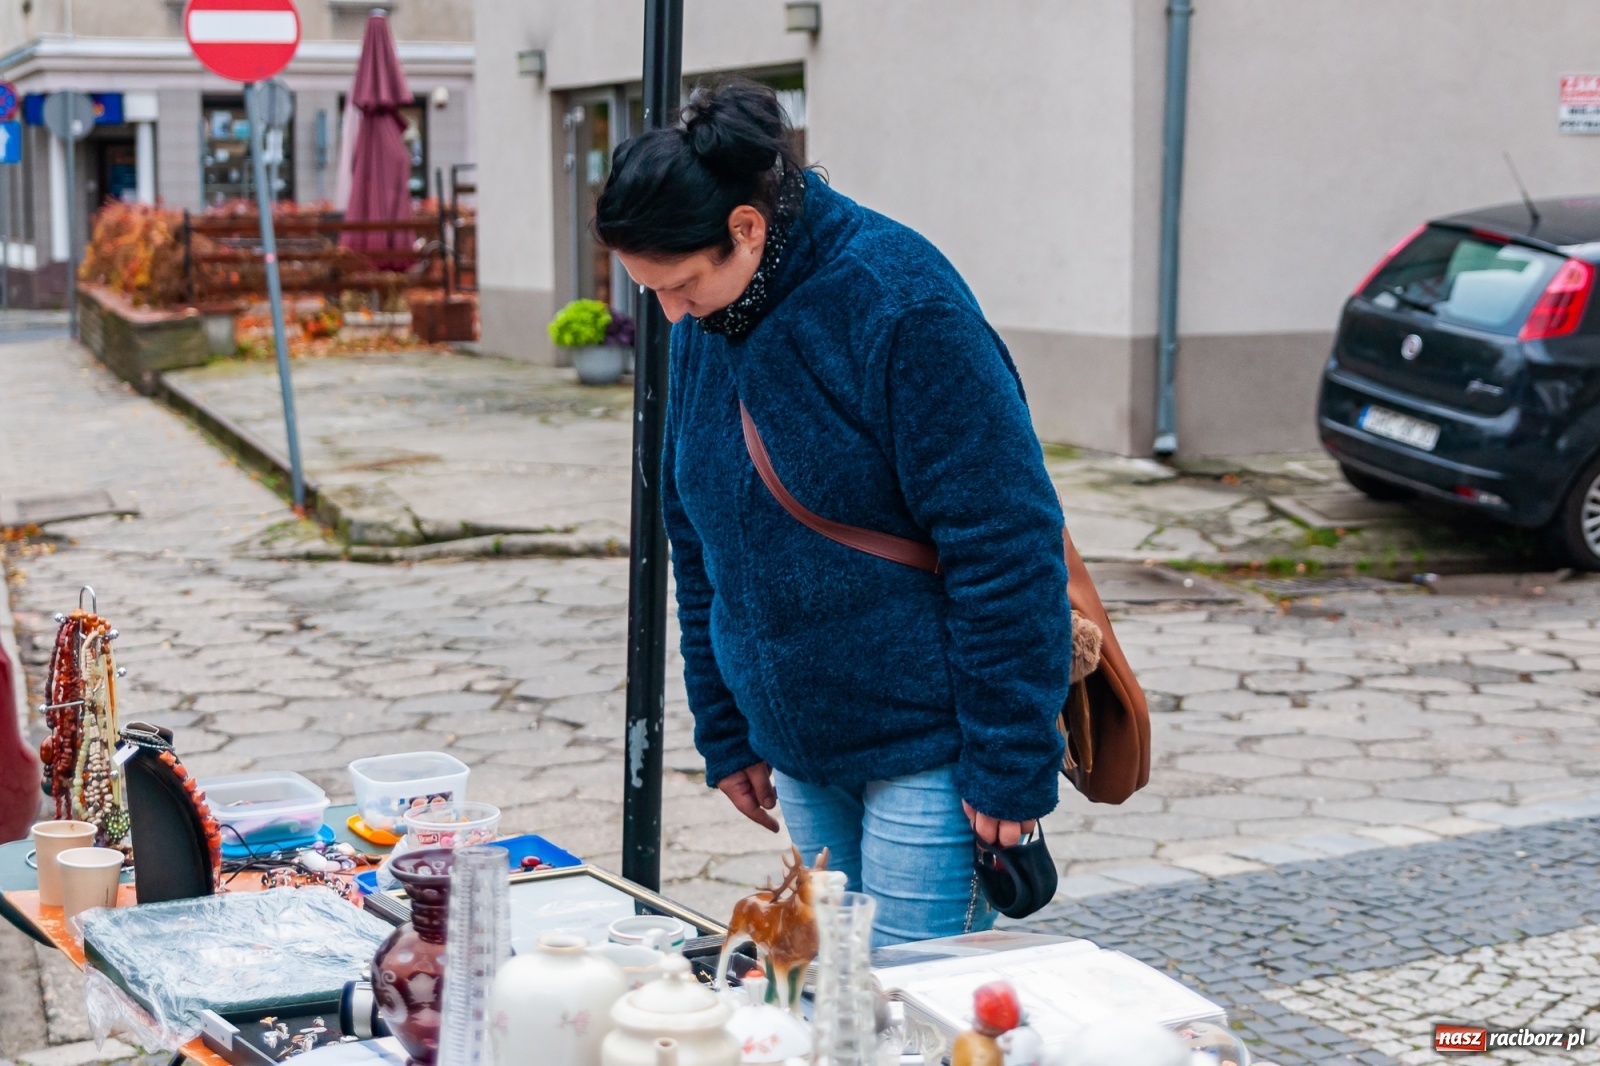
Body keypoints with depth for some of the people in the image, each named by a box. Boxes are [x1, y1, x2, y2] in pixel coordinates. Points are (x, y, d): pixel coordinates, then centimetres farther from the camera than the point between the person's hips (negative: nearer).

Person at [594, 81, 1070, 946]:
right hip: (800, 746, 7)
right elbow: (696, 538, 15)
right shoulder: (704, 324, 5)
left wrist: (1010, 765, -18)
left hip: (925, 746, -7)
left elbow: (1005, 541, -19)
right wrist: (727, 733, 14)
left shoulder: (899, 303, -19)